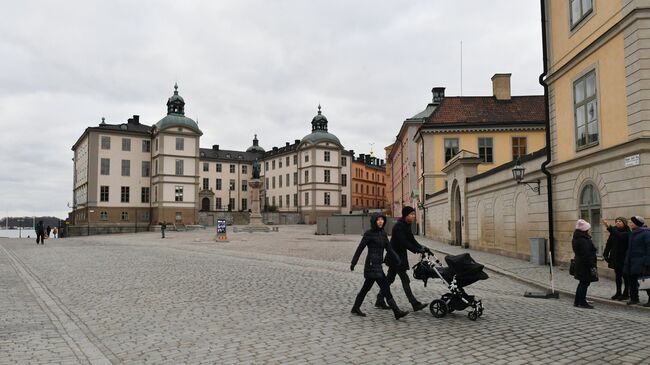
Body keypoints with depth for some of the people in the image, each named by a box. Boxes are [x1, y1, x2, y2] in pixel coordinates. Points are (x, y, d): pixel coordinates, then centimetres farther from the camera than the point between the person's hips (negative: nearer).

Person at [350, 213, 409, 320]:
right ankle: (397, 312, -6)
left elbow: (388, 248, 11)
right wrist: (353, 263, -4)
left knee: (366, 287, 16)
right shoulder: (369, 233, -10)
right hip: (372, 264, -8)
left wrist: (397, 259, -2)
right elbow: (360, 249, -7)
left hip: (378, 264, 8)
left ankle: (355, 308, 28)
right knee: (386, 288, -8)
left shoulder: (383, 233, 11)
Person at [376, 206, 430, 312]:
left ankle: (380, 301, 22)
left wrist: (422, 248, -3)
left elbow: (412, 240, 11)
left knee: (390, 278, 14)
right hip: (395, 256, -10)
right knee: (405, 280, -8)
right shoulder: (398, 226, -19)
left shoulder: (406, 226, 11)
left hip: (401, 255, 10)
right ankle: (415, 304, -7)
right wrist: (417, 250, -29)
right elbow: (403, 242, -26)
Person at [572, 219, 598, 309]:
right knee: (585, 283, -2)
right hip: (585, 265, -10)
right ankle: (582, 302, 5)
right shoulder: (583, 241, -22)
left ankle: (577, 301, 23)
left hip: (579, 264, 10)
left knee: (582, 283, 18)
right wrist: (592, 266, -19)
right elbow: (586, 255, -24)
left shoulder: (576, 239, 10)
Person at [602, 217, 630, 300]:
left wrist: (609, 227, -41)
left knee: (625, 276, 2)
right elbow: (609, 243, 5)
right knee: (618, 275, 13)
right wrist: (605, 254, -3)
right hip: (615, 257, 6)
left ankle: (626, 294, 11)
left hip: (624, 257, -6)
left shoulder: (627, 232, -12)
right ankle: (618, 293, 21)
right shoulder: (614, 231, 6)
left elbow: (619, 236, -33)